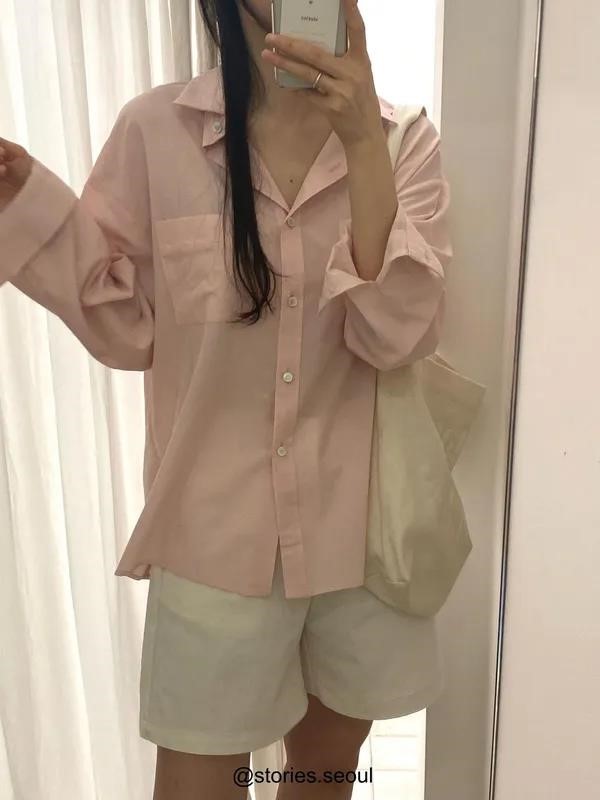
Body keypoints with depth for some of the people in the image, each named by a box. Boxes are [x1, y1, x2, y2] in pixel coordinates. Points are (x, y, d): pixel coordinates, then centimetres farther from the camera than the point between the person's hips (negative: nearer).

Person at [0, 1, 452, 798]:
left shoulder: (404, 140, -3)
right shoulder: (155, 129, -6)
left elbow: (398, 334, -15)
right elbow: (128, 329, -2)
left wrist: (363, 144, -23)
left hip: (358, 522, 2)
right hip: (218, 528, -1)